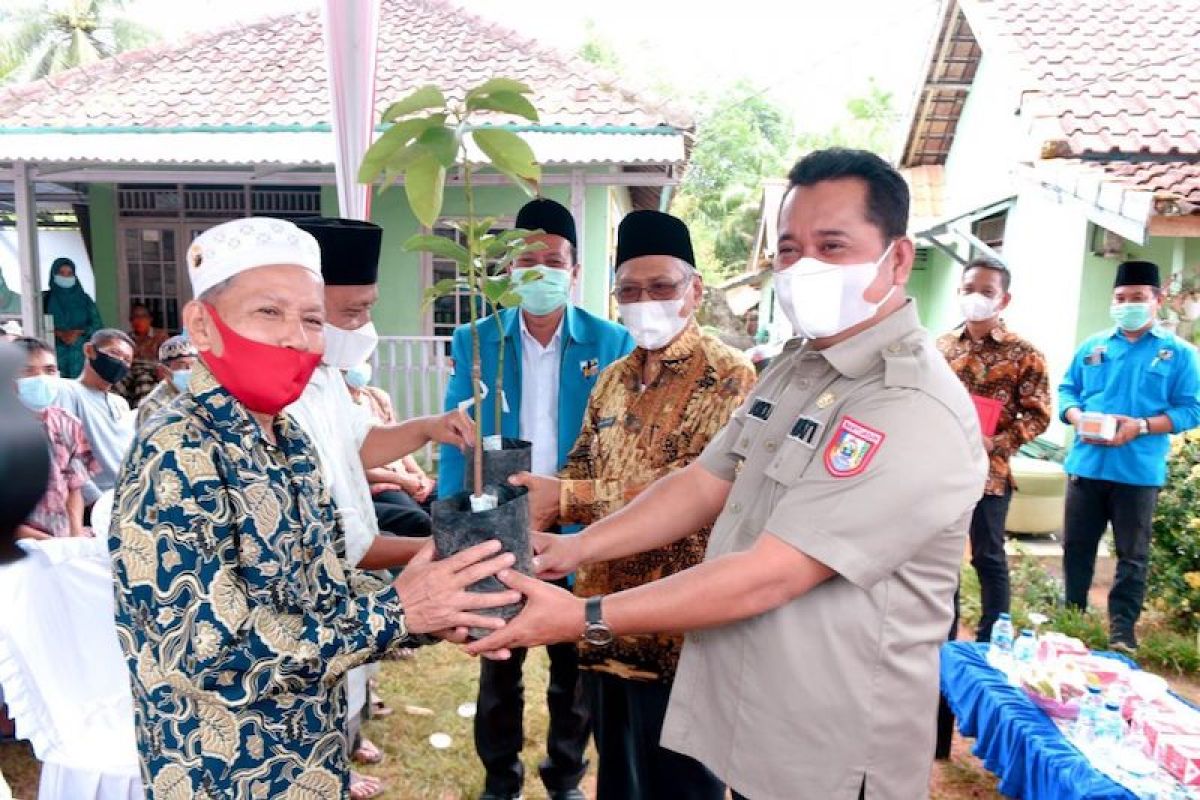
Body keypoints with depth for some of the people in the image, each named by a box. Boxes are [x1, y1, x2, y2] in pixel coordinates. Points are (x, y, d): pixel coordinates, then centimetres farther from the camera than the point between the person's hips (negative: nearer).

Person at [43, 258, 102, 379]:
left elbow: (97, 325, 3)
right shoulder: (45, 298, 7)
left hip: (80, 354, 1)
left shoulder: (84, 299, 11)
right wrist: (59, 333, -16)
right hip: (54, 353, -1)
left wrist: (78, 332, -12)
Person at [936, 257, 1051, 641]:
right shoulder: (943, 345, 7)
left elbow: (1038, 414, -6)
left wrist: (996, 444, -19)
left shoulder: (1023, 354, -5)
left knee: (988, 557, 6)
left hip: (989, 471, -4)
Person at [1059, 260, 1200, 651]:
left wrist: (1141, 426, -18)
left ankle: (1122, 631, 16)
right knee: (1076, 547, 12)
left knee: (1132, 556, 6)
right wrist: (1078, 419, -10)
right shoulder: (1092, 346, 11)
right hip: (1086, 465, 3)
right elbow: (1066, 390, 11)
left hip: (1138, 472, -3)